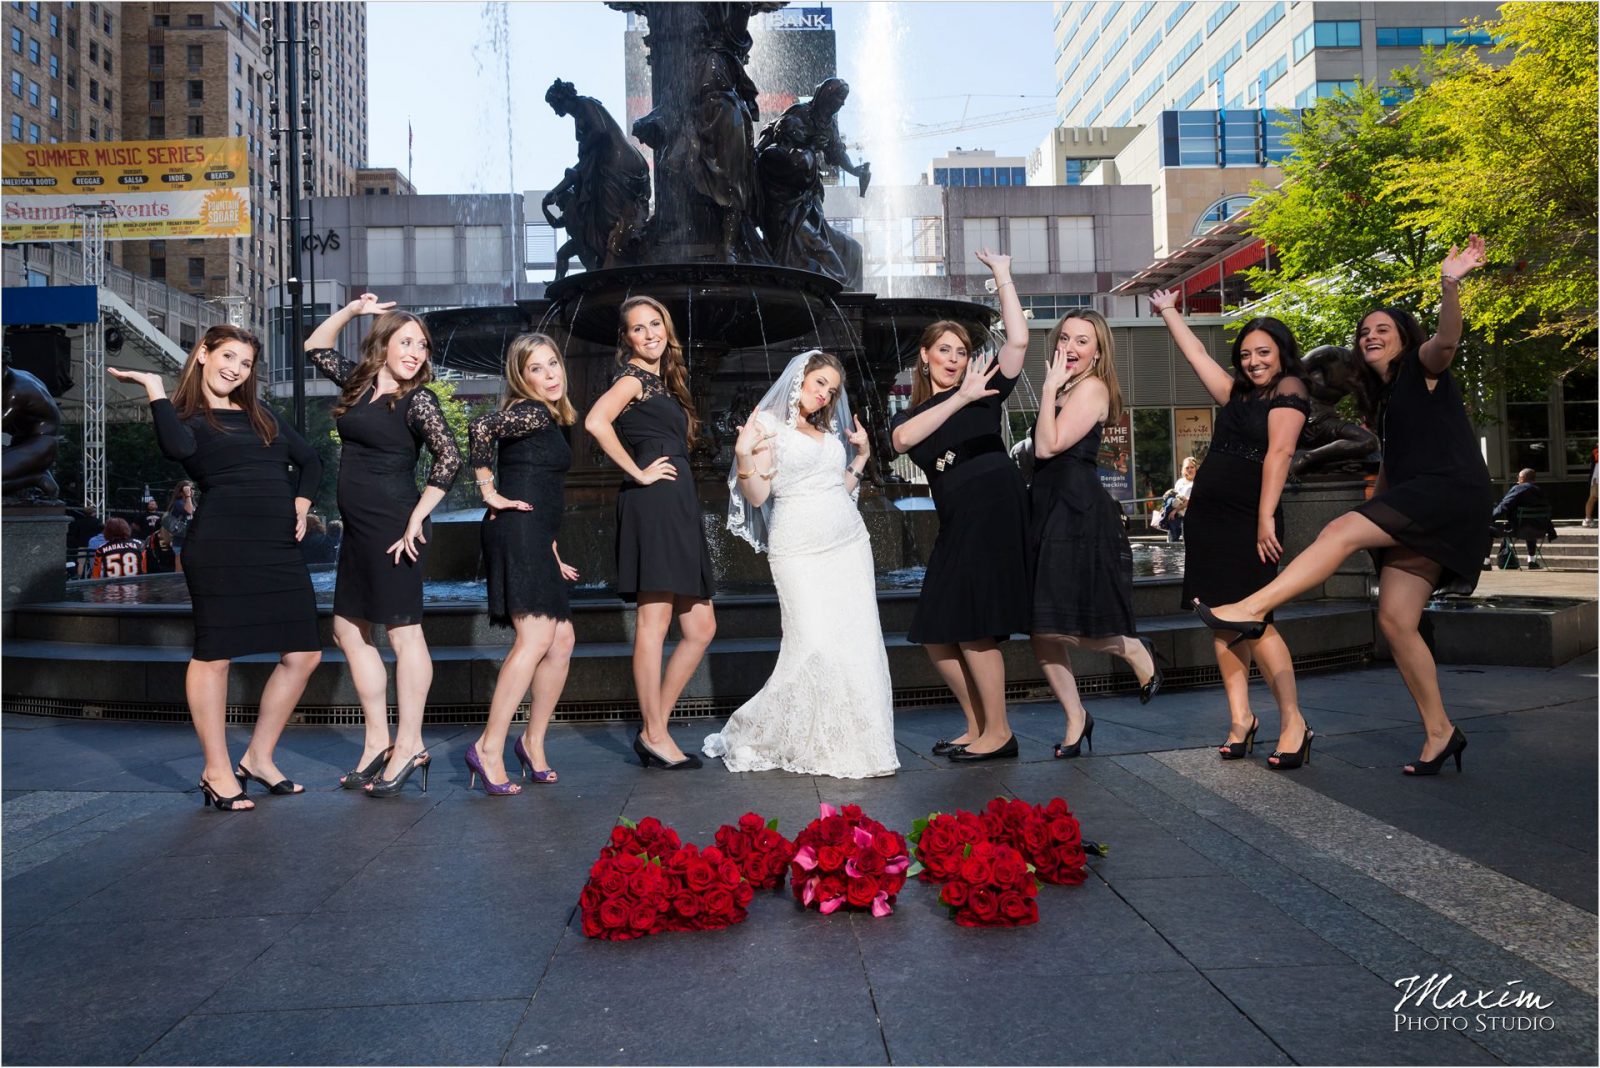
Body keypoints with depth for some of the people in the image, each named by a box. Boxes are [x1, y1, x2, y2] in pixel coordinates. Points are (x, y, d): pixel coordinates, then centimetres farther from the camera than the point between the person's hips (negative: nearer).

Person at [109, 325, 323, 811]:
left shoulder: (260, 414, 21)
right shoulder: (186, 416, 3)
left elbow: (309, 459, 28)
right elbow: (177, 447, -21)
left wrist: (301, 502, 13)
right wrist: (154, 389, -12)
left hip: (278, 548, 7)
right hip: (222, 546, -6)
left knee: (303, 653, 5)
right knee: (215, 653, -1)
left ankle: (258, 757, 20)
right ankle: (217, 771, 12)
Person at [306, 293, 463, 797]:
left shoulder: (417, 400, -7)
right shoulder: (360, 382, 13)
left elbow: (449, 457, -18)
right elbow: (315, 348, 28)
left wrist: (417, 517, -18)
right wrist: (350, 310, 15)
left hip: (392, 526, -9)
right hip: (358, 528, 9)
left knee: (403, 632, -4)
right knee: (348, 629, 11)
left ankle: (409, 745, 3)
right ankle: (378, 739, 19)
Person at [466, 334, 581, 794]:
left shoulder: (549, 418, 23)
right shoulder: (532, 412, -6)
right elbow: (480, 427, -26)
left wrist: (554, 557, 26)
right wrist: (489, 491, -15)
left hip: (535, 540, 10)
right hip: (517, 531, -10)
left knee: (561, 641, 9)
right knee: (535, 638, -16)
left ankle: (533, 741, 17)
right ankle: (489, 748, -15)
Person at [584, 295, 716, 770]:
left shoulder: (662, 381, 23)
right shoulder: (634, 376, -2)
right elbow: (595, 422, -20)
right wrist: (638, 473, -15)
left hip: (678, 509, 9)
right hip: (653, 504, -9)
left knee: (700, 629, 8)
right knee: (654, 623, -6)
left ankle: (655, 729, 13)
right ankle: (654, 736, 0)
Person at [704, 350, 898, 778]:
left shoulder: (829, 431, 18)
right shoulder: (768, 424, 0)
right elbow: (756, 496, -7)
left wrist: (862, 454, 16)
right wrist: (744, 453, -20)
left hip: (849, 542, 7)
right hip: (799, 549, -6)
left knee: (859, 644, -1)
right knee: (813, 644, -13)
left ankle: (852, 742, 11)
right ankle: (751, 738, 5)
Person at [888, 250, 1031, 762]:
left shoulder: (986, 390, 7)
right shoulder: (910, 414, 15)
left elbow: (1018, 341, -8)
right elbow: (903, 439, -10)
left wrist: (1002, 276, -3)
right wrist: (960, 400, -18)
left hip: (995, 511, -6)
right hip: (956, 523, 6)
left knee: (972, 627, -10)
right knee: (937, 635, 6)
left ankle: (999, 733, 4)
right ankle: (977, 728, 21)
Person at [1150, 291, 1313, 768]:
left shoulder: (1288, 390, -2)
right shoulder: (1238, 394, 19)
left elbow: (1279, 452, -13)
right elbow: (1196, 352, 29)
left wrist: (1266, 519, -21)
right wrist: (1169, 311, 36)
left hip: (1248, 519, -7)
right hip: (1207, 514, 8)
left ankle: (1293, 723, -7)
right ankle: (1240, 719, 8)